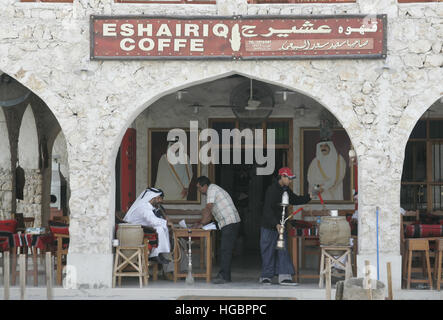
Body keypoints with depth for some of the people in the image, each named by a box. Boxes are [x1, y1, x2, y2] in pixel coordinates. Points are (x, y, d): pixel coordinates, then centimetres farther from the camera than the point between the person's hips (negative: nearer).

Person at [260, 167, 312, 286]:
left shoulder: (286, 190, 9)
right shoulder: (272, 190, -17)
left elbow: (295, 200, 23)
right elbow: (268, 209, -23)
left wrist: (309, 197, 8)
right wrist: (276, 224, -31)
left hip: (280, 226, 7)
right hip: (269, 227, -7)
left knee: (283, 251, -1)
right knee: (268, 252, 0)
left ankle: (284, 277, -6)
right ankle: (266, 276, 11)